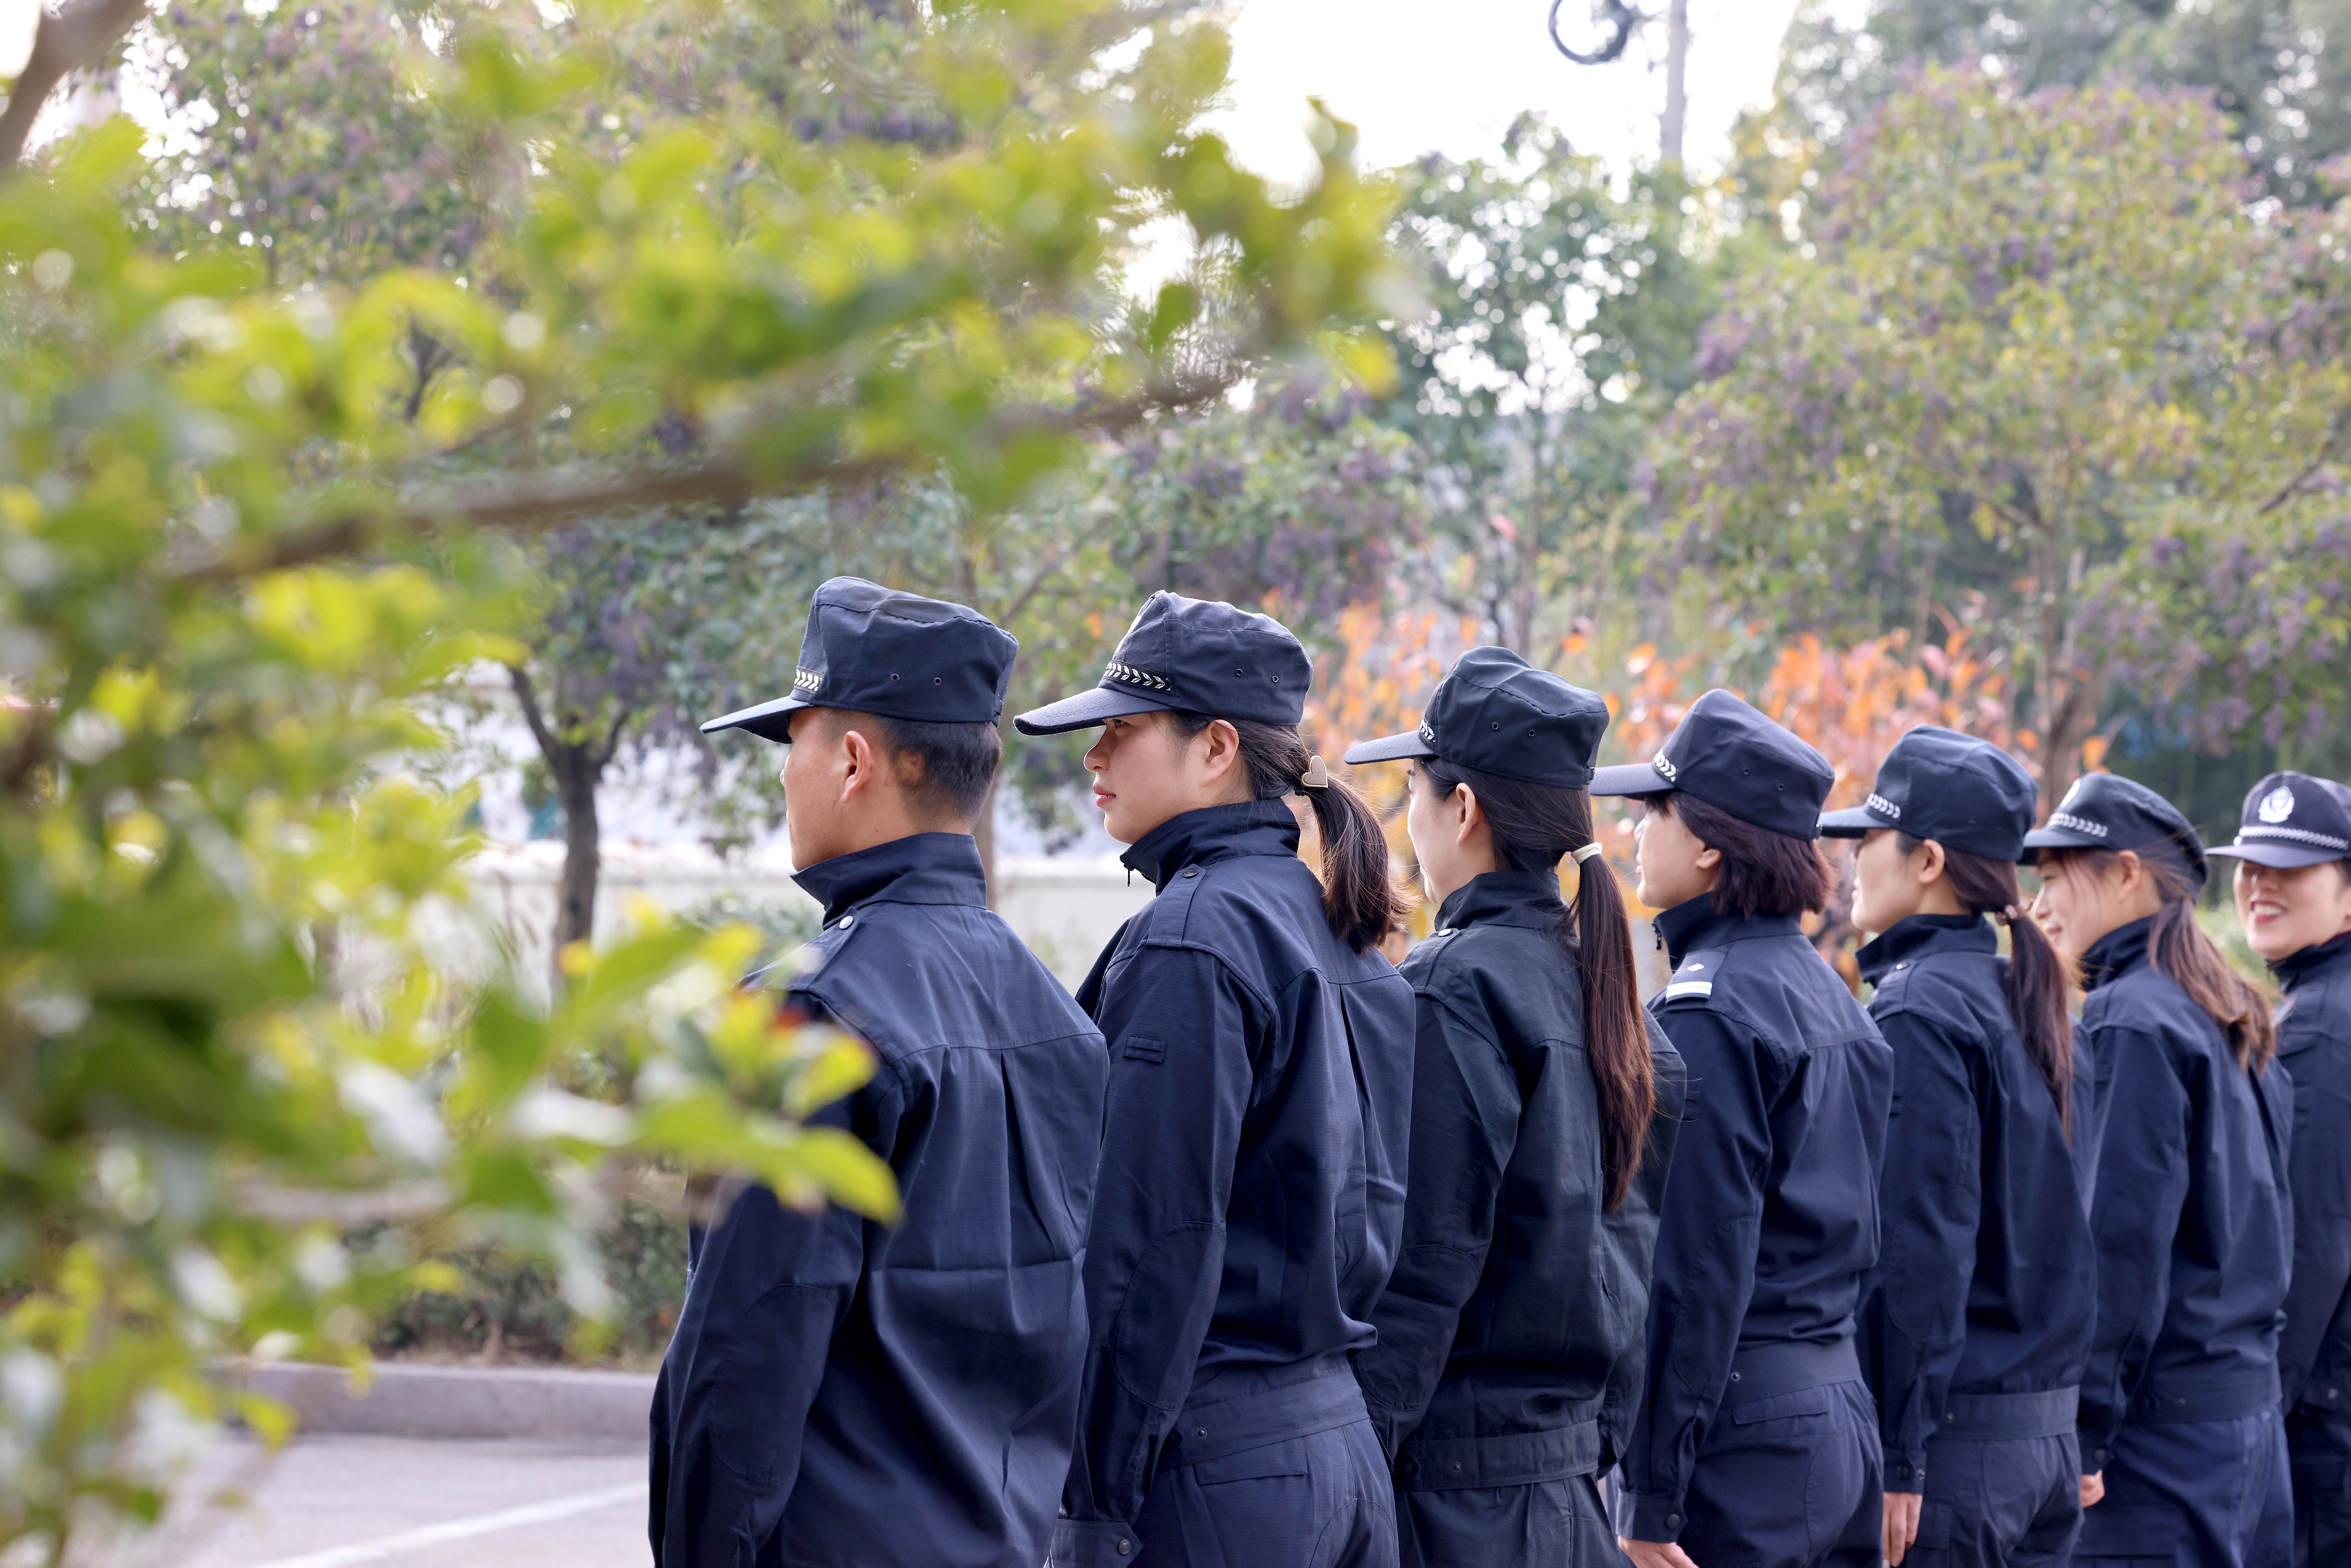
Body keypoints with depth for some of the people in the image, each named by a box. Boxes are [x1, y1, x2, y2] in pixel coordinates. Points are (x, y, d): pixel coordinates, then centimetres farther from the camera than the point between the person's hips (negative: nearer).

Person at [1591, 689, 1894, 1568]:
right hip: (1839, 1409, 9)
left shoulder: (1706, 1015, -14)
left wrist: (1651, 1496, -16)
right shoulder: (1827, 992, 14)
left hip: (1741, 1430, -9)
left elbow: (1699, 1269, -17)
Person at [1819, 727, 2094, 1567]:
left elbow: (1922, 1249, -17)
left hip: (1953, 1435, -9)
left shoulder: (1917, 1013, -13)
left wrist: (1895, 1460, -16)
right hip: (2046, 1434, 9)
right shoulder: (2020, 997, 13)